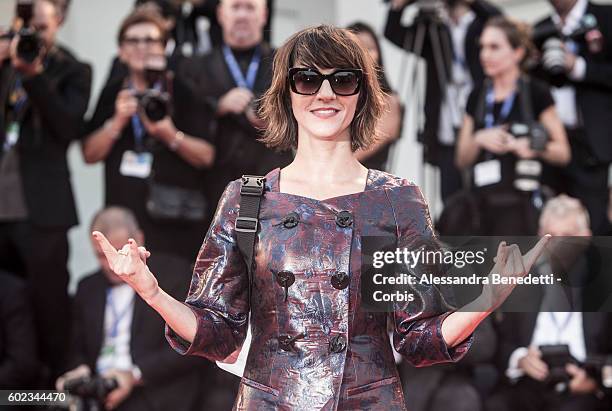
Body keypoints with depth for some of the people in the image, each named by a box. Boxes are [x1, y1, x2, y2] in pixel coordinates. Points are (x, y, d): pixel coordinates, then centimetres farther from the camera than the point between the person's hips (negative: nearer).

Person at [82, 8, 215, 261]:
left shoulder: (180, 91, 2)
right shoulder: (113, 93, 11)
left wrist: (170, 135, -17)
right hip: (122, 218, 3)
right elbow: (90, 154, 6)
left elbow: (206, 156, -1)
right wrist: (117, 122, -9)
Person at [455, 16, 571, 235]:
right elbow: (462, 160, 12)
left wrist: (533, 146, -20)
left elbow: (562, 152, -1)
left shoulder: (536, 93, -2)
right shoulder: (477, 97, 12)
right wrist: (479, 139, -8)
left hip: (520, 204, -4)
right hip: (481, 205, 4)